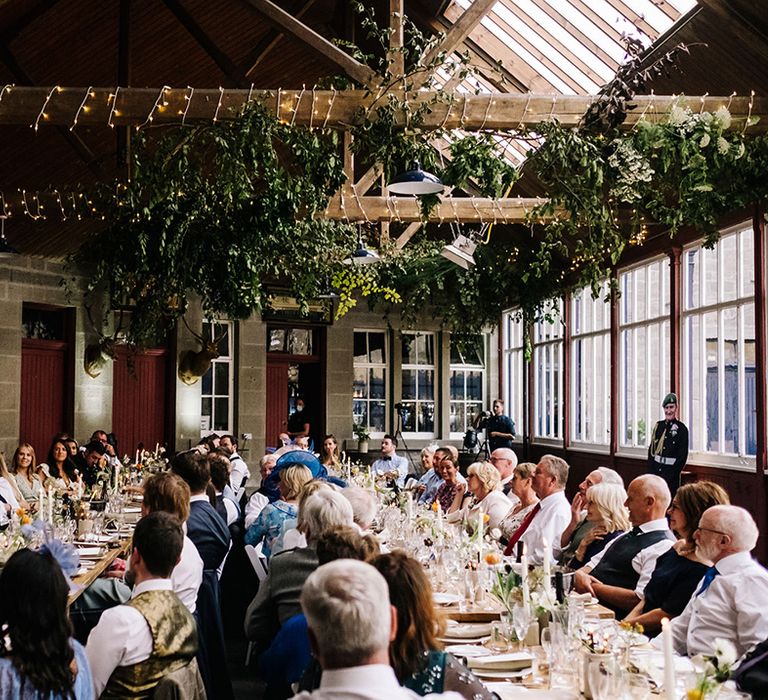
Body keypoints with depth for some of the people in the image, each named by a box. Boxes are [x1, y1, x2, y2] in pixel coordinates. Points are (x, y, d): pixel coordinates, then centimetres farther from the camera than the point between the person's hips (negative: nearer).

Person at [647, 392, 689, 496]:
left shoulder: (681, 429, -5)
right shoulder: (658, 426, 9)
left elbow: (683, 456, -7)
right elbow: (651, 449, 10)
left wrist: (671, 475, -11)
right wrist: (651, 471, 1)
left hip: (671, 471, -4)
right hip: (656, 469, 4)